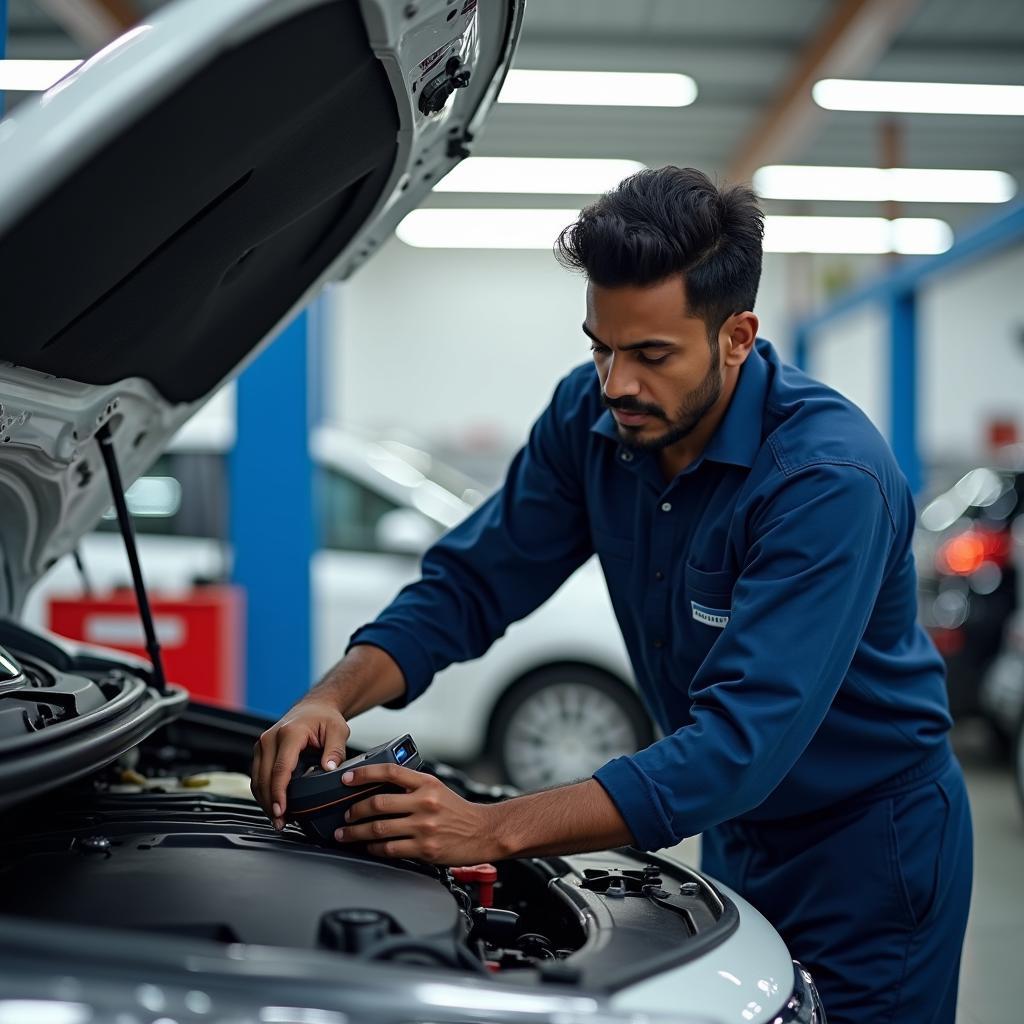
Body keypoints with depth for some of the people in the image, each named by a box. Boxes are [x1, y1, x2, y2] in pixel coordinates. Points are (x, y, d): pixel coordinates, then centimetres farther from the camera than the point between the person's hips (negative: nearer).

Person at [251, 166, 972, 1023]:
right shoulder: (590, 419, -11)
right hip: (738, 833, 6)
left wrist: (495, 831, -44)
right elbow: (469, 584, -6)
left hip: (871, 852, -5)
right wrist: (332, 700, -25)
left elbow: (741, 744, -37)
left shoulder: (831, 478, -31)